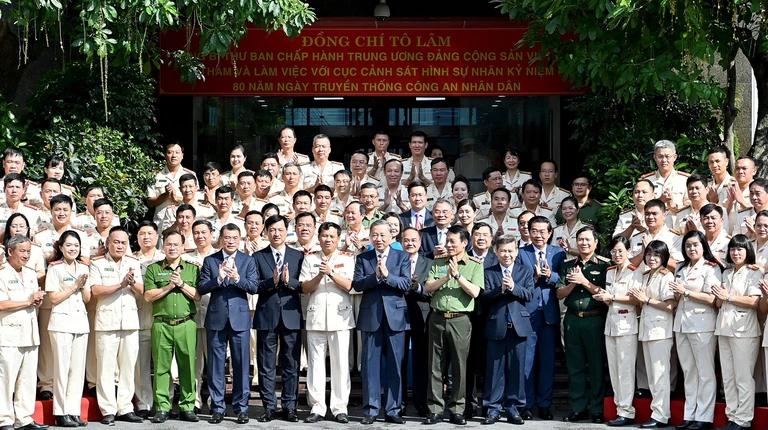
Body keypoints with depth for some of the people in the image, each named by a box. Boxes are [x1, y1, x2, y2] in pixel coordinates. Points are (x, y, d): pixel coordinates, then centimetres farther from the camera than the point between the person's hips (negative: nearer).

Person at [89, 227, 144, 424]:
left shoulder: (133, 263, 14)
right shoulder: (97, 263, 2)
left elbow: (141, 291, 9)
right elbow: (95, 291, -9)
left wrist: (133, 283, -12)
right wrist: (121, 284, -15)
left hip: (130, 321, 4)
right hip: (107, 321, -4)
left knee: (128, 366, 5)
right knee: (106, 367, -4)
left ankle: (125, 408, 11)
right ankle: (108, 410, 2)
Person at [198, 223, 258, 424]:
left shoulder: (248, 261, 5)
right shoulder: (210, 260, 5)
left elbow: (254, 287, -5)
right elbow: (201, 288, -2)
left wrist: (237, 278, -22)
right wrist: (218, 278, -19)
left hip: (240, 318, -1)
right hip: (216, 318, 1)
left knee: (241, 364, 2)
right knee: (216, 364, 4)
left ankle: (241, 408, 10)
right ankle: (217, 408, 12)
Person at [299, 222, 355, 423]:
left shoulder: (347, 258, 5)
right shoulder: (310, 259, 8)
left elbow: (348, 285, -5)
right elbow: (305, 288, 2)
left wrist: (331, 272, -17)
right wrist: (320, 275, -14)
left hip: (340, 316, -1)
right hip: (316, 316, 1)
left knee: (340, 363, -1)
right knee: (315, 363, 2)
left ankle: (340, 407, 4)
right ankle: (317, 407, 7)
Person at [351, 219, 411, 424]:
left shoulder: (403, 257, 6)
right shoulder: (362, 258, 8)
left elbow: (406, 284, -6)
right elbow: (357, 284, -4)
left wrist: (386, 275, -20)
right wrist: (375, 276, -19)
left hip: (395, 316, -1)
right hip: (371, 316, 1)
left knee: (395, 365, 3)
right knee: (370, 365, 3)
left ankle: (393, 410, 10)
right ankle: (370, 410, 8)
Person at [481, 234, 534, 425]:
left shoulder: (526, 272, 10)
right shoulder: (489, 272, 7)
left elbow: (529, 294, -3)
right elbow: (485, 297, -4)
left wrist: (513, 286, -17)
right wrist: (500, 289, -20)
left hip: (518, 326, 1)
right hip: (496, 326, -1)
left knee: (516, 369, 4)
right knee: (495, 369, 2)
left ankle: (513, 408, 11)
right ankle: (493, 408, 8)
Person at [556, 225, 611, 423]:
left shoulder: (603, 265, -1)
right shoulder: (568, 265, 11)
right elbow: (560, 294, 7)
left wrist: (584, 281, -15)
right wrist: (573, 283, -10)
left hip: (595, 319, -4)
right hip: (572, 319, 4)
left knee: (596, 366, 0)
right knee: (574, 366, 6)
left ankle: (597, 410, 5)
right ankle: (578, 409, 13)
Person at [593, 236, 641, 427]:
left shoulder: (635, 272, -6)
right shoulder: (609, 272, 16)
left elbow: (636, 299, -13)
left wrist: (612, 297, -14)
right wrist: (604, 298, -1)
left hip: (626, 324, -7)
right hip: (611, 323, 7)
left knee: (625, 369, -7)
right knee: (613, 369, 6)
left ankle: (626, 412, -4)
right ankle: (620, 408, 10)